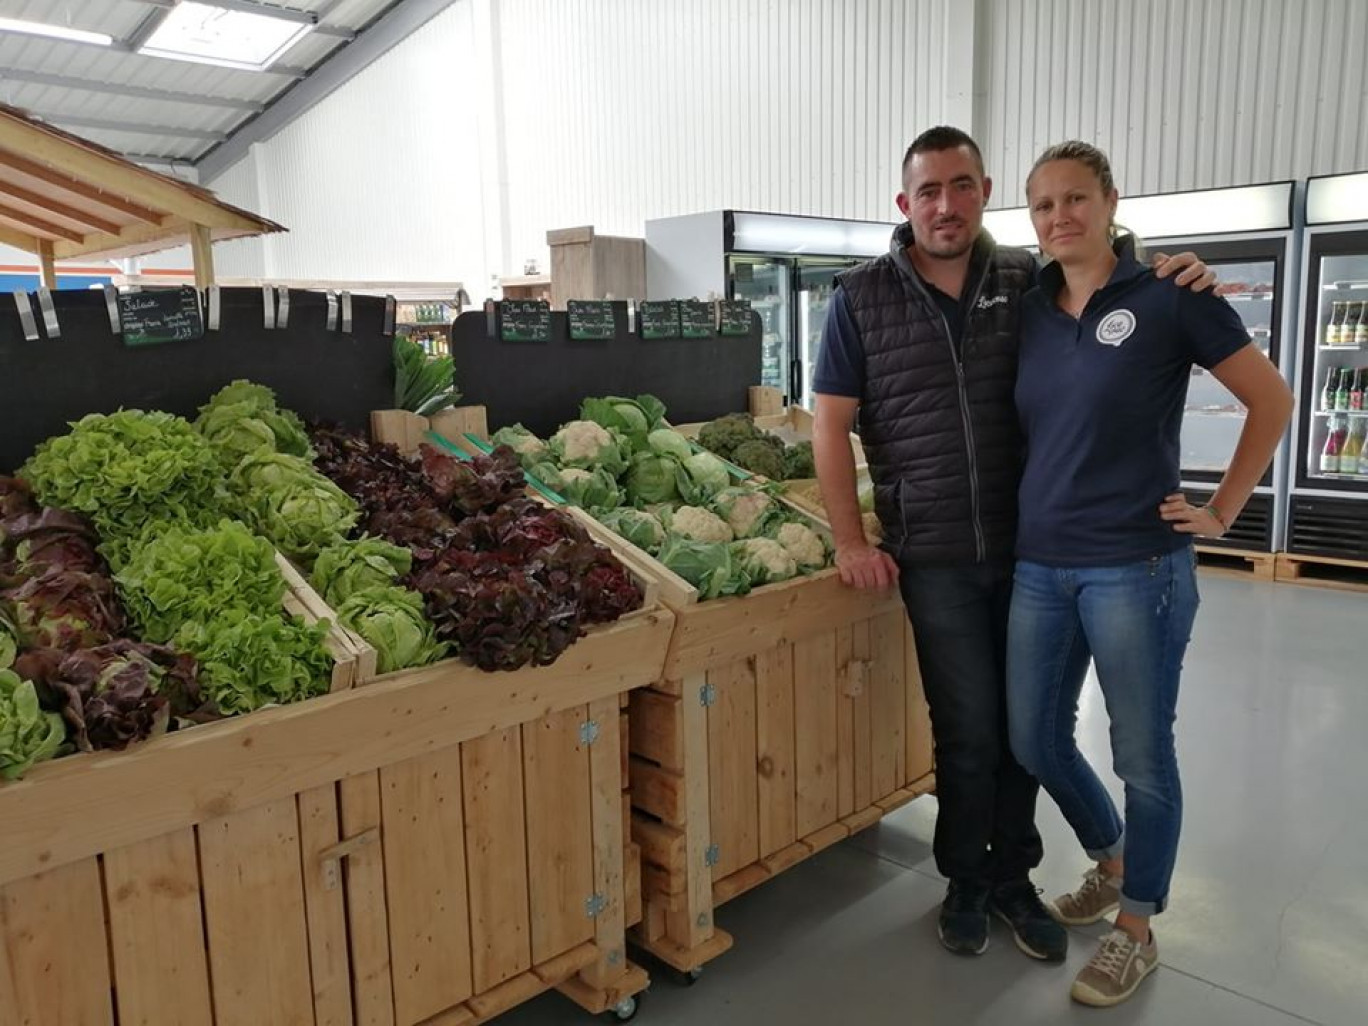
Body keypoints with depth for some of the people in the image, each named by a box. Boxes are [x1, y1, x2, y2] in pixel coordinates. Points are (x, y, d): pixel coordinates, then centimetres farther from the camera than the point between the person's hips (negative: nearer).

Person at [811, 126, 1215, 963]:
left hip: (1032, 545, 2)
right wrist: (852, 541, -6)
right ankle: (966, 881, 28)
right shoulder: (863, 297, -2)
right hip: (935, 554, -2)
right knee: (968, 728, 5)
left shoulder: (1030, 282, 3)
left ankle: (1013, 878, 32)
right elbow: (832, 423, -1)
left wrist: (1175, 281, -8)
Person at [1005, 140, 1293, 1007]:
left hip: (1136, 568, -5)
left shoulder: (1170, 296, -6)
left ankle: (1136, 931, 28)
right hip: (1039, 567, 5)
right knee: (1035, 741, 14)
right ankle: (1110, 861, 42)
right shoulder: (1028, 312, 8)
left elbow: (1272, 401, 0)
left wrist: (1223, 513, -3)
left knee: (1143, 755, 7)